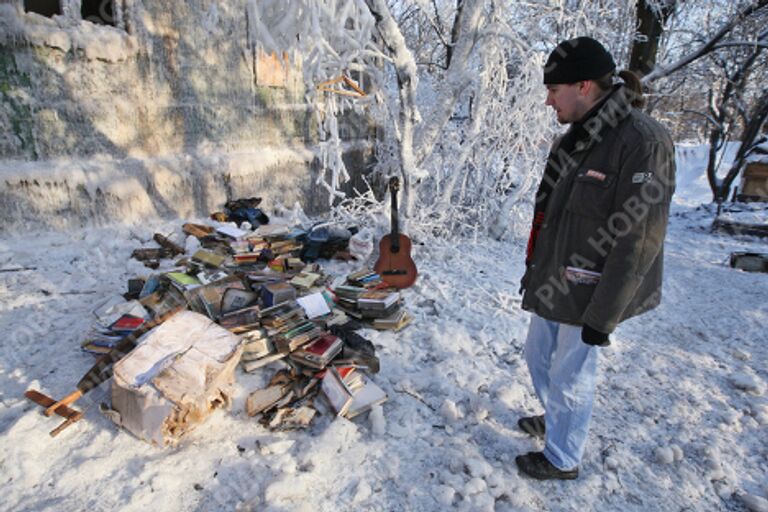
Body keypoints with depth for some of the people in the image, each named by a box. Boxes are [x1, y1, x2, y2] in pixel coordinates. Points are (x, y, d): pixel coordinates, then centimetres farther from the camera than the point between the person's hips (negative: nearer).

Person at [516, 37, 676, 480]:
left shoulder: (644, 142, -20)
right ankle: (556, 421, 48)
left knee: (569, 375, 8)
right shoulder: (577, 138, 7)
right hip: (552, 284, 8)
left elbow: (639, 240, -21)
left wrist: (603, 315, -19)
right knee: (540, 357, 22)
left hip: (590, 291, -8)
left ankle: (563, 459, 32)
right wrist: (534, 269, 19)